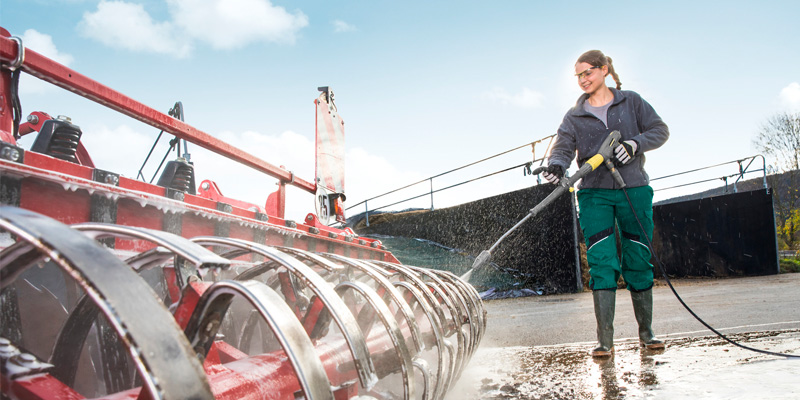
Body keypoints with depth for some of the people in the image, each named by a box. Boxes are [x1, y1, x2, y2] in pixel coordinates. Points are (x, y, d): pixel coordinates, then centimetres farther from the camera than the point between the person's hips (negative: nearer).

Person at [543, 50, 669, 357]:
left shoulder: (631, 102, 10)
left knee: (638, 262, 3)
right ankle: (605, 340, -8)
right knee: (601, 263, -9)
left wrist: (636, 143, -13)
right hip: (594, 194, 0)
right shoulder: (574, 116, 11)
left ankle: (646, 333, 19)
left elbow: (660, 130, 7)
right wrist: (556, 165, -27)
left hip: (633, 189, 0)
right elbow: (563, 146, -4)